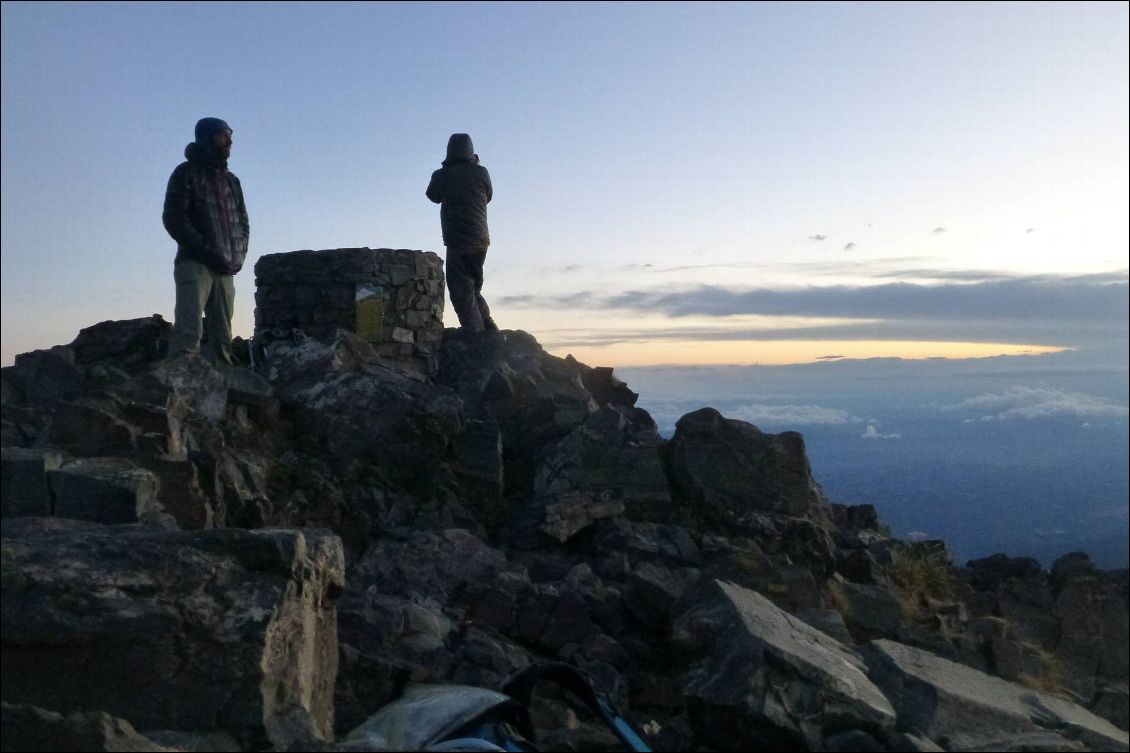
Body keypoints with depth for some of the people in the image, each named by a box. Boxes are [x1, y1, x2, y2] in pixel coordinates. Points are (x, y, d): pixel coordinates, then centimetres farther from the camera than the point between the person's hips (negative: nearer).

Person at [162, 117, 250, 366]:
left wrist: (238, 257, 2)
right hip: (194, 264, -6)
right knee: (189, 331, -20)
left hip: (225, 270, 6)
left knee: (222, 336, 1)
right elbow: (174, 220, -7)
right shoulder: (187, 173, 2)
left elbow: (243, 222, 21)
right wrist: (210, 254, -14)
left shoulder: (231, 180, 20)